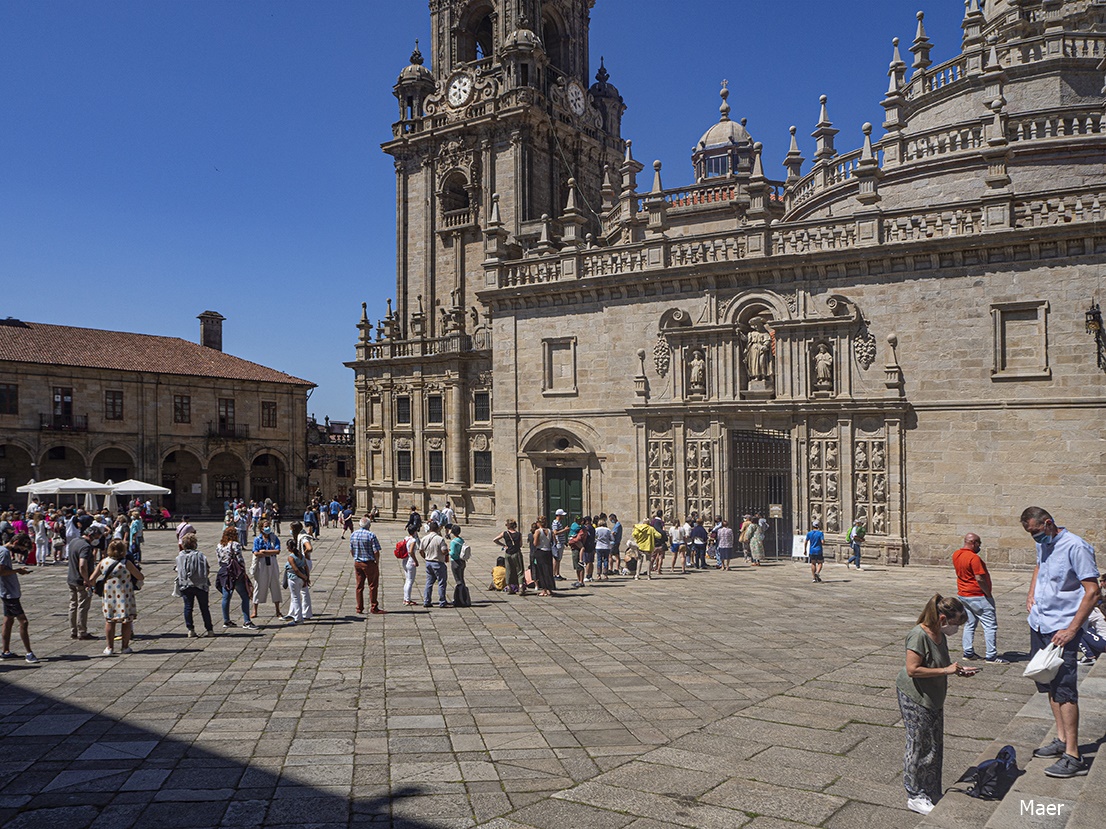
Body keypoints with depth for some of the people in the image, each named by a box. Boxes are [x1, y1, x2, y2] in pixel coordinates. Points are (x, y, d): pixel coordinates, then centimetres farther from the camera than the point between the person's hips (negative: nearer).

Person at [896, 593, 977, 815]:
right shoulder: (919, 635, -23)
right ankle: (915, 796, 15)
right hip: (914, 699, -9)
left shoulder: (940, 635, 5)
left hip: (933, 699, 9)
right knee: (919, 747, 1)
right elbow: (912, 670, -27)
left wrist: (958, 670, 4)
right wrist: (945, 670, -25)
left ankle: (932, 794, 28)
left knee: (936, 747, 15)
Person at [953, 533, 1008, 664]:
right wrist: (988, 593, -12)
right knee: (990, 625, -1)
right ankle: (992, 656, -1)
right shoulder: (974, 558, -21)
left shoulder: (956, 555, 5)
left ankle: (968, 653, 16)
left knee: (969, 624, 15)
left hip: (962, 595, 9)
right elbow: (979, 578, -24)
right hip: (977, 596, -9)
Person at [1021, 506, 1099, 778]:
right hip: (1039, 624, 8)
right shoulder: (1043, 544, 9)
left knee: (1064, 689, -9)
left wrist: (1072, 629, -22)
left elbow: (1092, 591, -19)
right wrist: (1031, 594, 16)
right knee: (1049, 685, 14)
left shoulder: (1075, 547, -17)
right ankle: (1061, 740, 25)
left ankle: (1073, 757, -6)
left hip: (1062, 629, -8)